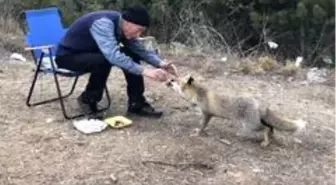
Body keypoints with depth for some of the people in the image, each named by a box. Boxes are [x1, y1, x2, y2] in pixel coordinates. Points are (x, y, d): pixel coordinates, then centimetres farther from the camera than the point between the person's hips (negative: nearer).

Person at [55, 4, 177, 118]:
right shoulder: (103, 24, -32)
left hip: (91, 52, 8)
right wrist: (144, 71, -47)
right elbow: (113, 56, -45)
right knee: (104, 61, -35)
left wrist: (161, 63, -17)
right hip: (68, 56, -8)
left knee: (131, 54, -6)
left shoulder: (122, 25, -7)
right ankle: (88, 99, -10)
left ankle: (137, 103, -2)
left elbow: (141, 50, 0)